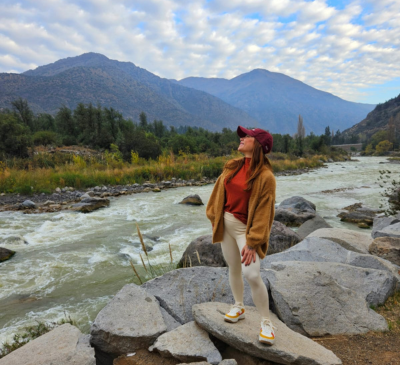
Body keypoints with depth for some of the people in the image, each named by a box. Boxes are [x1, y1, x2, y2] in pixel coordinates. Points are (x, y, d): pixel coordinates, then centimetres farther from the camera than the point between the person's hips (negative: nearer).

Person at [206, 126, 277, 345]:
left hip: (246, 227, -6)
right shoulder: (232, 166, 2)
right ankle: (239, 307, 39)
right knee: (233, 269, 17)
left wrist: (252, 243, -20)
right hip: (226, 224, 6)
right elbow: (220, 192, 12)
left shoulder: (265, 176, -16)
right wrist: (215, 218, 11)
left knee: (252, 274, -13)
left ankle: (266, 322, 9)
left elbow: (263, 212, -17)